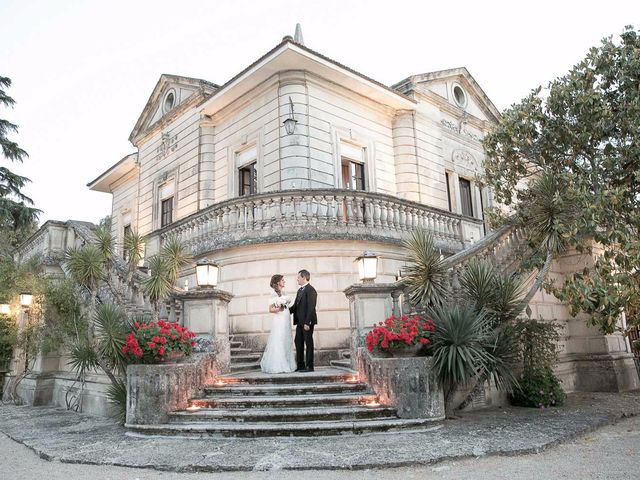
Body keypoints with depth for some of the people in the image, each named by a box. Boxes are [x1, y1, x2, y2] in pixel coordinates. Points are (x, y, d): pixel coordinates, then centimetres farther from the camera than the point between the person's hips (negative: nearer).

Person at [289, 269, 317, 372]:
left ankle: (309, 366, 6)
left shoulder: (310, 290, -13)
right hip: (299, 322, 9)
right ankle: (300, 365, 18)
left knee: (308, 342, -1)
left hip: (307, 322, -9)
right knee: (298, 342, 10)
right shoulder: (300, 290, 17)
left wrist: (307, 322, -22)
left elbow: (311, 308, -18)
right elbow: (295, 305, 17)